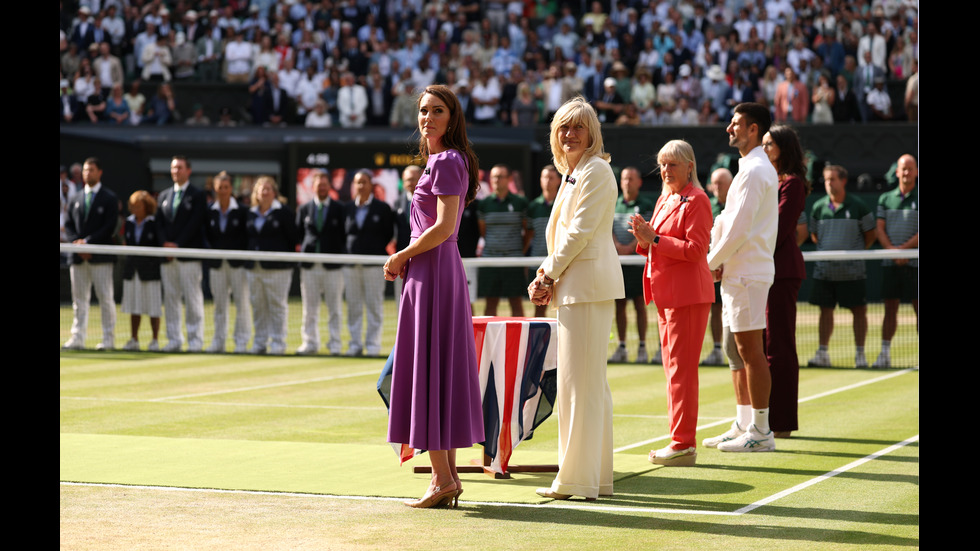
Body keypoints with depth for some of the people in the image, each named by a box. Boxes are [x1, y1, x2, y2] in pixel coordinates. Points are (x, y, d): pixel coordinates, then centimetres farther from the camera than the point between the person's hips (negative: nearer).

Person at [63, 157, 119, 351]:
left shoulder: (109, 198, 2)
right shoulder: (75, 198, 16)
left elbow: (110, 227, -6)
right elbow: (68, 225, 12)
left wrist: (87, 242, -13)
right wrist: (76, 243, -6)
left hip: (101, 256, -4)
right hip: (78, 257, 4)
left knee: (106, 298, -2)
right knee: (79, 298, 4)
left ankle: (108, 339, 1)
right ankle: (77, 338, 4)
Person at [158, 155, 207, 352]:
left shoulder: (197, 195, 1)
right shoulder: (164, 195, 18)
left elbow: (195, 223, -8)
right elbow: (160, 223, 11)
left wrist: (178, 245, -14)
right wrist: (166, 243, -6)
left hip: (189, 254, -5)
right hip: (168, 256, 5)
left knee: (192, 299, -5)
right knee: (170, 298, 4)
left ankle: (195, 339, -2)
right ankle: (174, 339, 8)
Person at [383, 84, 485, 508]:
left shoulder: (446, 161, -13)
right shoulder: (443, 160, 17)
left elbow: (444, 226, -21)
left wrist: (400, 257, -11)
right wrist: (406, 257, 10)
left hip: (432, 271, -10)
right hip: (443, 271, 10)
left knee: (427, 367, -7)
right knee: (443, 368, 10)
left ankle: (442, 478, -7)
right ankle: (448, 475, 13)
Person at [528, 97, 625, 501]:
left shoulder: (596, 171, -10)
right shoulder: (573, 173, 20)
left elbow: (580, 232, -16)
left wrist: (549, 275, -9)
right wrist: (545, 276, 7)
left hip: (588, 283, -10)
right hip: (573, 286, 10)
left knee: (580, 381, -8)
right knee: (590, 383, 11)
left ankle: (578, 479, -5)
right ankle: (597, 477, 15)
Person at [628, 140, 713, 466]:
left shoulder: (696, 200, -10)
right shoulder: (665, 199, 18)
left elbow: (695, 249, -18)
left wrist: (654, 239, -18)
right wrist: (645, 240, 1)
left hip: (687, 294, -9)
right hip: (665, 293, 9)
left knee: (682, 368, -8)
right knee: (672, 367, 11)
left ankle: (684, 445, -6)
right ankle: (679, 441, 16)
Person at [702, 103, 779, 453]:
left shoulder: (755, 171, -14)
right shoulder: (755, 168, 18)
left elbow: (739, 228, -19)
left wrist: (711, 262, -8)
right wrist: (720, 262, 6)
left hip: (748, 273, -10)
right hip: (737, 272, 10)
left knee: (750, 350, -8)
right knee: (738, 351, 13)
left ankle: (760, 432, -6)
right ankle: (743, 425, 19)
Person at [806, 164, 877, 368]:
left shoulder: (858, 206, -2)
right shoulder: (818, 207, 6)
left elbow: (870, 234, 6)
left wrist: (855, 251, 3)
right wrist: (827, 250, 9)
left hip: (852, 270, -3)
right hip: (824, 270, 3)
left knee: (859, 310, -2)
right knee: (825, 310, 6)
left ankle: (860, 354, 4)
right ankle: (822, 353, 11)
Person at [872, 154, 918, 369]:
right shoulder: (885, 198, 12)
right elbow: (879, 229, 6)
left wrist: (903, 249, -13)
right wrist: (893, 251, -9)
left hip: (914, 262, -3)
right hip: (890, 263, 3)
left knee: (918, 308, -4)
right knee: (890, 308, 5)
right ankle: (885, 354, 8)